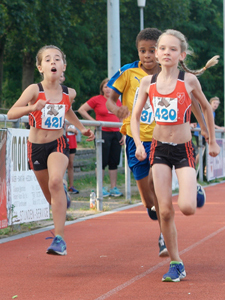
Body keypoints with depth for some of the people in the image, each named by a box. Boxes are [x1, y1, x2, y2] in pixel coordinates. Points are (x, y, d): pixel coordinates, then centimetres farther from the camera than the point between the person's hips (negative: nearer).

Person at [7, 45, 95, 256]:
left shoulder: (69, 93, -2)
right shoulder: (34, 90, -13)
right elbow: (11, 114, -23)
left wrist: (81, 128, 21)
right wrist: (32, 108, -38)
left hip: (58, 144, 0)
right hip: (36, 146, 0)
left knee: (56, 182, -29)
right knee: (50, 195, 14)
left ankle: (59, 238, -30)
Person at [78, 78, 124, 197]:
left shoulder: (117, 101, 12)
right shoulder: (96, 100, -2)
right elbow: (81, 110, 0)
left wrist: (123, 134, 12)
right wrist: (93, 121, -4)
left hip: (116, 133, 5)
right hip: (103, 133, -5)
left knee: (114, 162, 6)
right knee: (102, 162, -2)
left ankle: (114, 188, 12)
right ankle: (100, 188, 4)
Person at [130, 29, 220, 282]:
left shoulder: (189, 80, -6)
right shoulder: (148, 83, 0)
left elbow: (206, 107, 9)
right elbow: (135, 117, 7)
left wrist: (212, 141, 14)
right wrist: (138, 143, -8)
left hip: (184, 150, -2)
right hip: (159, 149, 2)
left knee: (186, 207, -17)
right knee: (165, 211, -5)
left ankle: (195, 193, 20)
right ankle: (176, 264, 8)